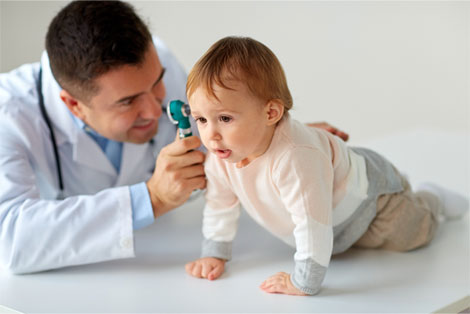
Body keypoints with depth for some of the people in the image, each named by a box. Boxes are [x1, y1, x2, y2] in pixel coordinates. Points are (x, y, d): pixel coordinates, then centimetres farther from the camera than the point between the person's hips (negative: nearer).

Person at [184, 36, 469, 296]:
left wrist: (304, 283, -41)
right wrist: (215, 254, -4)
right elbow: (220, 204, -6)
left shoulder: (295, 158, -51)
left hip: (365, 189, -7)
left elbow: (313, 225, -48)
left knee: (413, 234, 11)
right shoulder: (220, 156, -25)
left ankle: (431, 198, 43)